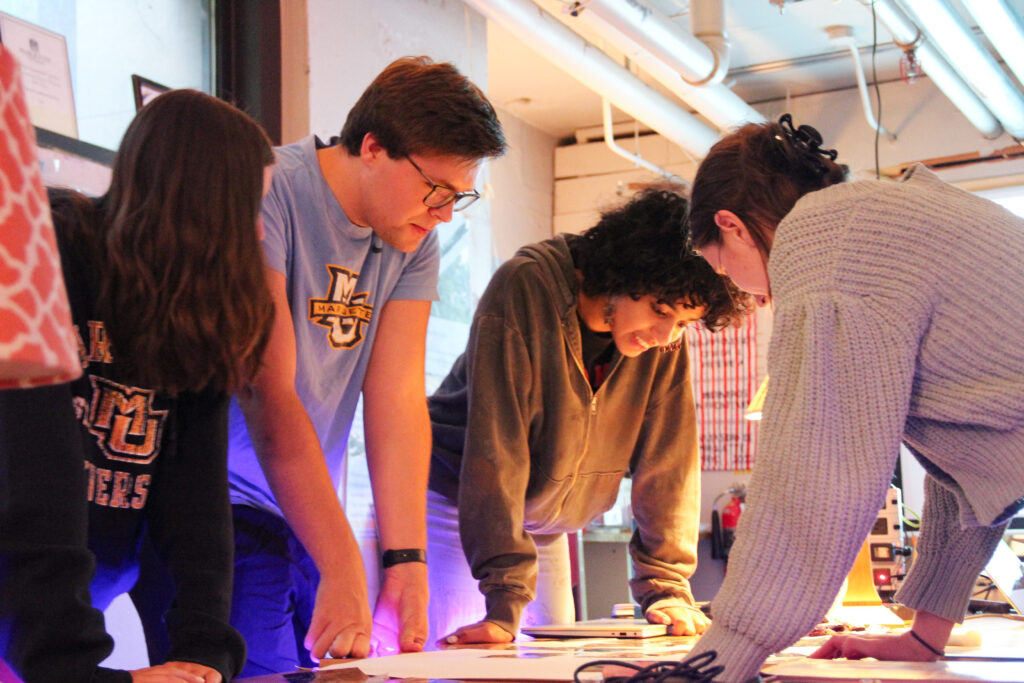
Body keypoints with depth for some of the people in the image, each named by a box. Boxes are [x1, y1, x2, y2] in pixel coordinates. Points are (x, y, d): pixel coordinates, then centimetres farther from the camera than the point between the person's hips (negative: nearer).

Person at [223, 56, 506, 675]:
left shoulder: (414, 243, 4)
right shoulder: (266, 196, -17)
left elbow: (398, 398, -4)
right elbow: (269, 397, -23)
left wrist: (406, 559, -14)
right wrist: (343, 569, -27)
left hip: (309, 521, 6)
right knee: (263, 670, -17)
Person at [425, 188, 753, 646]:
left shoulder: (666, 340, -13)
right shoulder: (527, 287, -28)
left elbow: (667, 459, -9)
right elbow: (497, 446, -31)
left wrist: (667, 589, -14)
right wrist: (506, 602, -34)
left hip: (542, 528, 5)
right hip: (456, 501, -4)